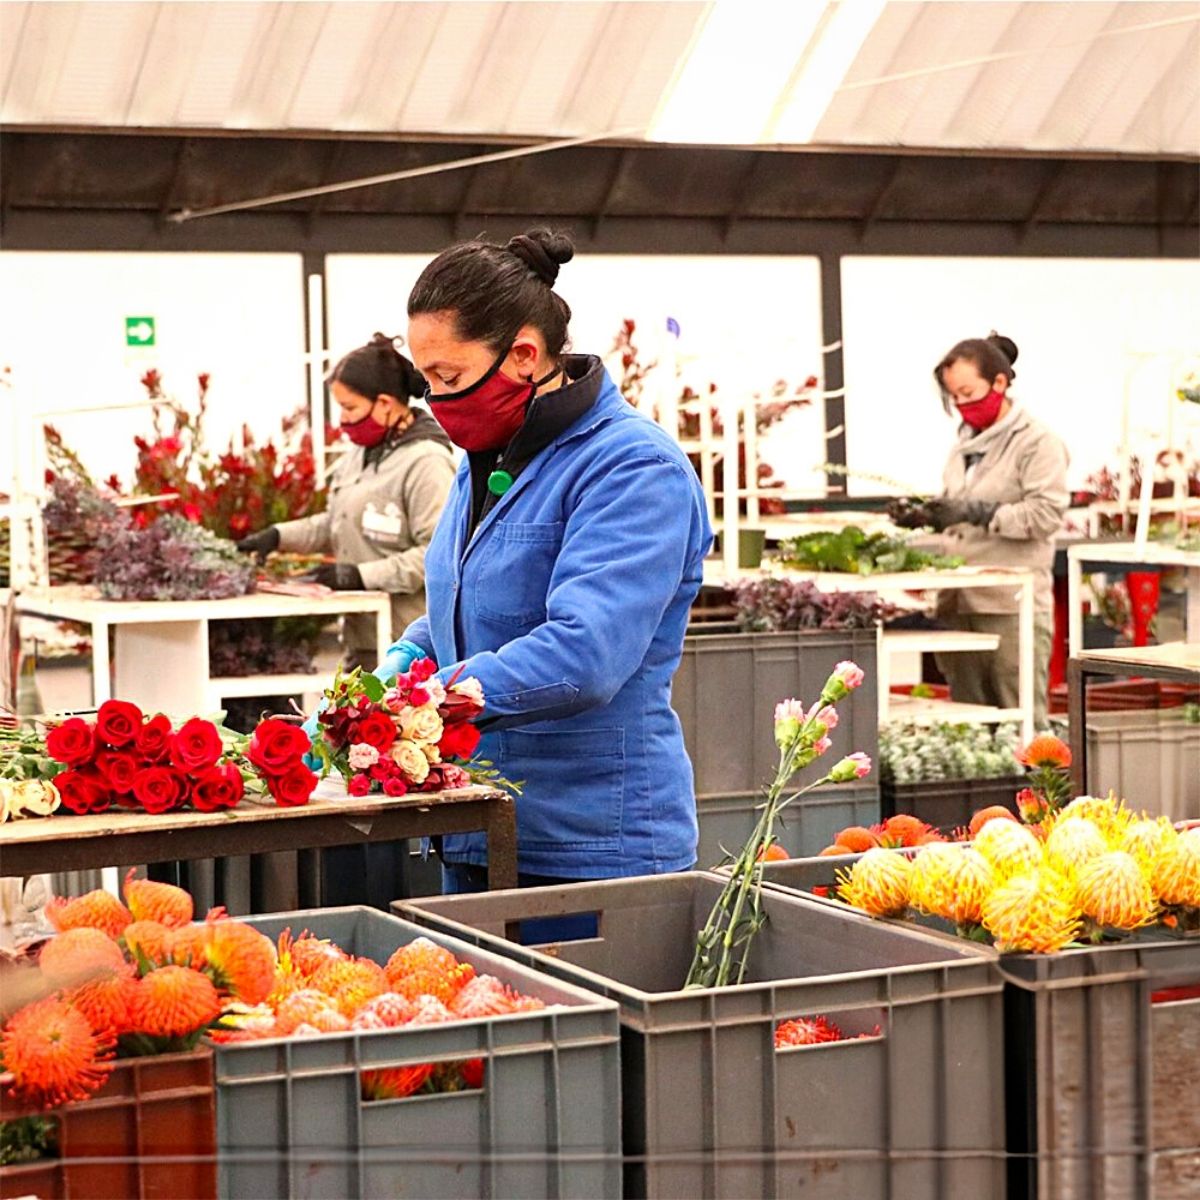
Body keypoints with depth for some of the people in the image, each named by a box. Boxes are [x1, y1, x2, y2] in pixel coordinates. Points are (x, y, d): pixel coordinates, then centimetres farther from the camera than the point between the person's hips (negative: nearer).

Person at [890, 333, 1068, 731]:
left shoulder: (1037, 442, -5)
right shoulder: (965, 442, 18)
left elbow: (1046, 513, -15)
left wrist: (978, 513, -20)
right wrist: (923, 517, 8)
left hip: (1012, 607, -7)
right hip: (960, 603, 7)